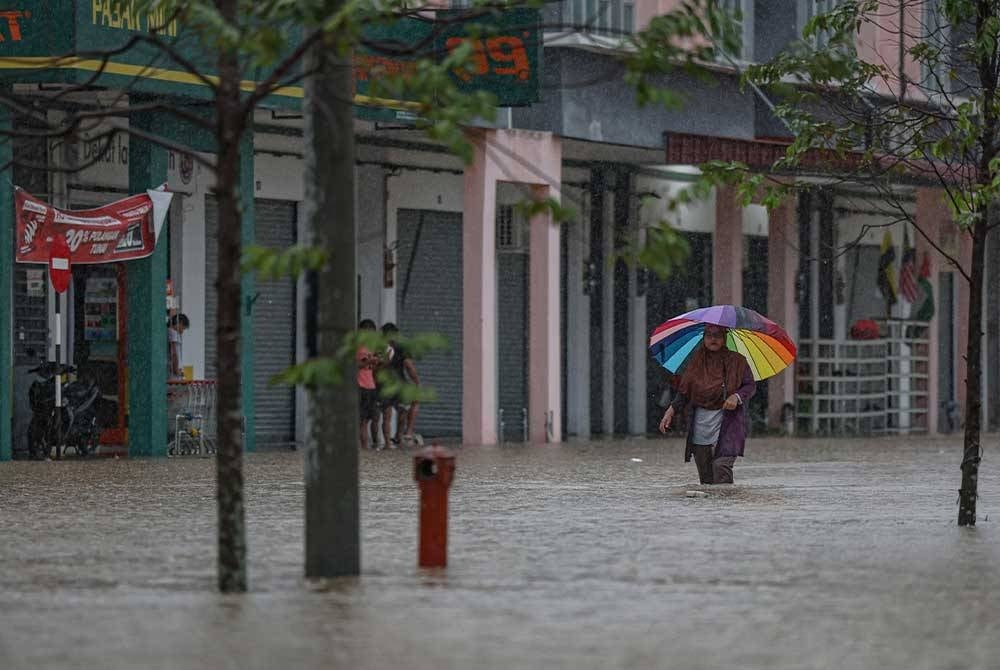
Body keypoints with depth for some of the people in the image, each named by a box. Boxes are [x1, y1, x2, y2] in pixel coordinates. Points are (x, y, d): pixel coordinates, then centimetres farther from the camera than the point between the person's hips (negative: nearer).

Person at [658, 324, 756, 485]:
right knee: (705, 472, 1)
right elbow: (683, 393, 13)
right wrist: (670, 412, 0)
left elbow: (750, 385, 6)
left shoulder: (736, 361, 5)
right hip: (701, 424, 3)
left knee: (721, 465, -18)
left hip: (726, 422, -3)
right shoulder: (695, 363, 11)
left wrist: (737, 397, -14)